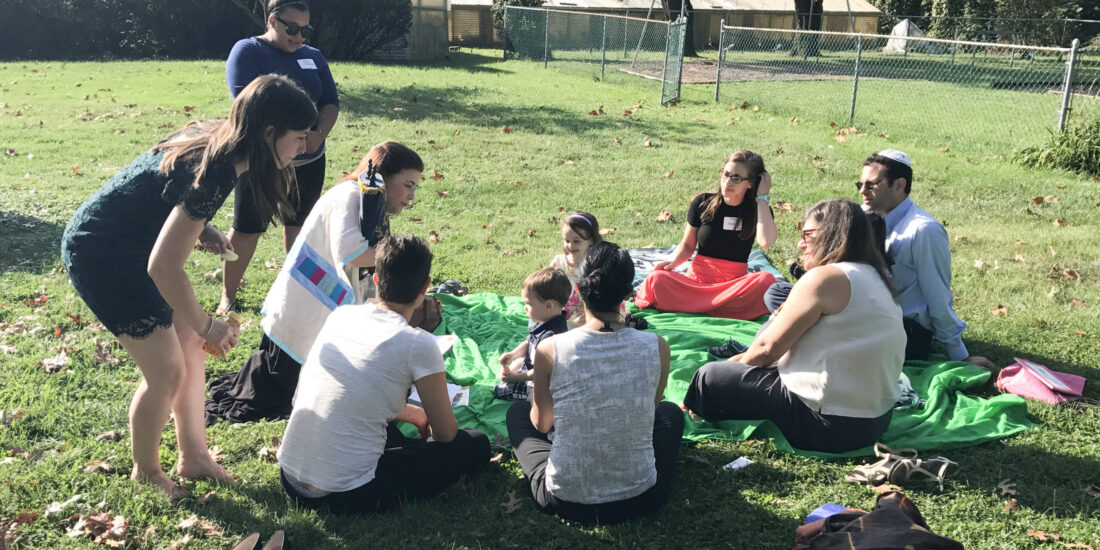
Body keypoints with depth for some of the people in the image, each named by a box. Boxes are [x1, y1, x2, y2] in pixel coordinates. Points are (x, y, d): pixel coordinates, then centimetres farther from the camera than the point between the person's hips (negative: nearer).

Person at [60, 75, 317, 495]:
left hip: (133, 242, 9)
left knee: (191, 349, 12)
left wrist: (201, 228, -4)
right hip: (99, 254, -9)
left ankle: (193, 457, 26)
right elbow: (164, 268, -31)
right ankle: (146, 472, 21)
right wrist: (206, 326, -17)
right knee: (167, 371, -3)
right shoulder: (214, 172, -33)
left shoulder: (216, 141, -6)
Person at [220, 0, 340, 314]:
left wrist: (319, 134, -16)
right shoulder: (247, 51, -7)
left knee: (299, 223, 14)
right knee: (247, 228, 0)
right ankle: (228, 295, 14)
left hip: (310, 161, 5)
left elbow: (331, 101, 4)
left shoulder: (313, 57, 9)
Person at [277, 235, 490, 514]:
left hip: (290, 478, 7)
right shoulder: (418, 345, -15)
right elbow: (445, 433, -1)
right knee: (476, 445, 4)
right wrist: (426, 418, 23)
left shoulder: (340, 315, 4)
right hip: (346, 497, -7)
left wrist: (415, 414, 31)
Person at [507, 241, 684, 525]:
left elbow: (541, 424, 2)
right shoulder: (657, 347, -12)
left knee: (517, 411, 27)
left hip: (565, 500, -1)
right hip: (640, 497, 1)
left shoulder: (549, 350, -15)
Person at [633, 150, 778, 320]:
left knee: (766, 280, -35)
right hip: (697, 279, -1)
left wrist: (762, 197, -11)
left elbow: (766, 241, -20)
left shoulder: (758, 210, 2)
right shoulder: (703, 203, 4)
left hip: (735, 286, 1)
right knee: (657, 279, -29)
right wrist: (673, 261, -11)